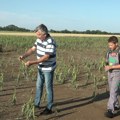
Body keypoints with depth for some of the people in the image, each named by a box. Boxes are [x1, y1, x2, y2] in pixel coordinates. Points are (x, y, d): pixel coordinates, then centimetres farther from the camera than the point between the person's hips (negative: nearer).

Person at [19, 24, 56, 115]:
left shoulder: (50, 43, -27)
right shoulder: (39, 39, 0)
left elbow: (46, 57, -30)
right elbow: (33, 49, 3)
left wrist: (32, 63, -31)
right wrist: (24, 56, -14)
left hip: (49, 69, -8)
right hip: (41, 68, 8)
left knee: (48, 88, 2)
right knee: (39, 86, 17)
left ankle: (49, 108, 15)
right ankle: (37, 104, 33)